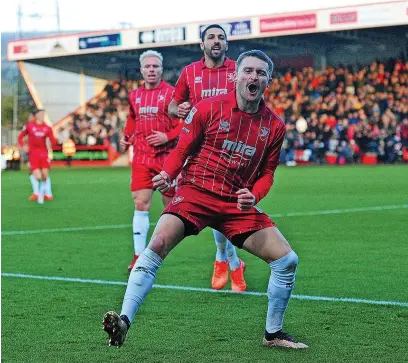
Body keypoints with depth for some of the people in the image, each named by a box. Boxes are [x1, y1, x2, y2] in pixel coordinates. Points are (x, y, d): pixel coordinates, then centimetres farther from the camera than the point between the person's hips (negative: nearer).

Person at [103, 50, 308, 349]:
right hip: (196, 192, -3)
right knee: (157, 245, -27)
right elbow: (182, 149, 0)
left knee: (287, 260, -3)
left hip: (238, 204, 4)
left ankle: (273, 333, 17)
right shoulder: (209, 108, -4)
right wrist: (167, 174, -19)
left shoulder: (275, 126, 5)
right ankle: (124, 321, -26)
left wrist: (254, 195, -9)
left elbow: (266, 173, 12)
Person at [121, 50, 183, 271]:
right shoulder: (134, 96, 10)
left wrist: (168, 136, -21)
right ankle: (139, 256, -4)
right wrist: (126, 137, 15)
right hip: (142, 158, 3)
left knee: (171, 205, 7)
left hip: (167, 157, -3)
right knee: (140, 205, -5)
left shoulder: (171, 93, -6)